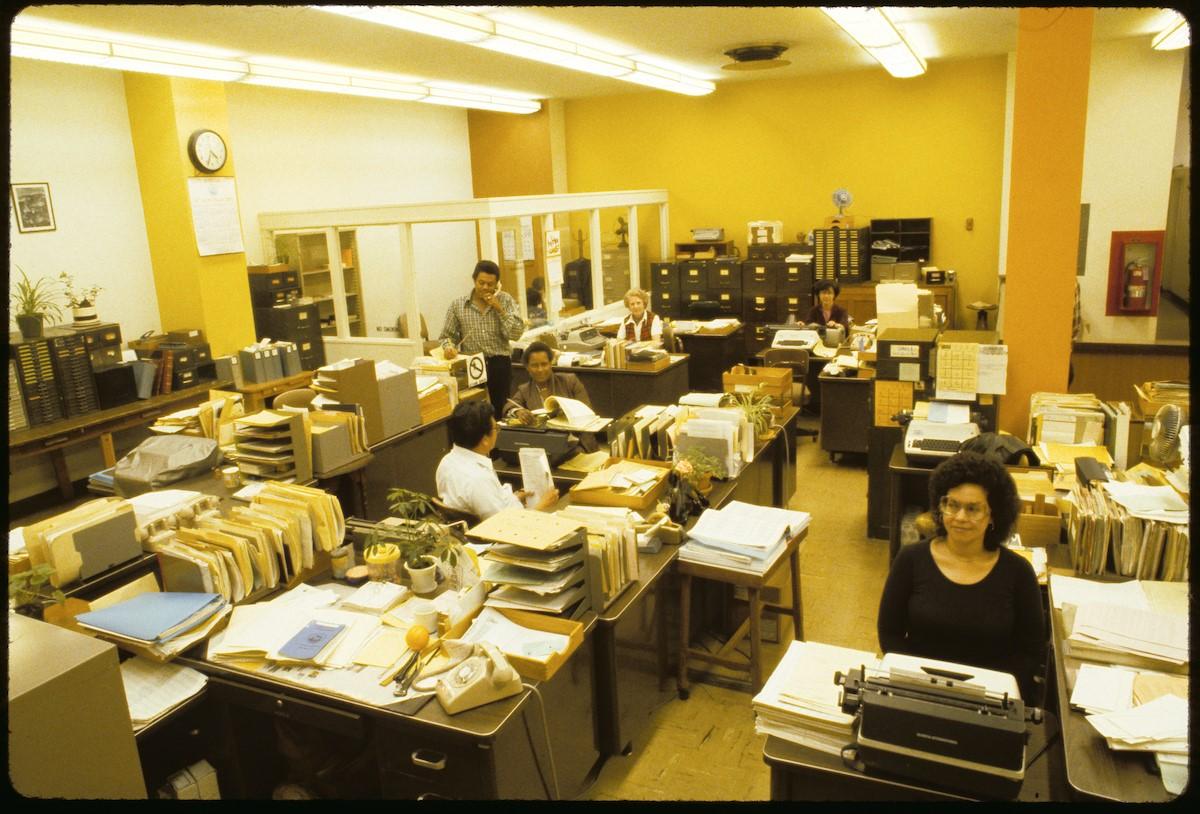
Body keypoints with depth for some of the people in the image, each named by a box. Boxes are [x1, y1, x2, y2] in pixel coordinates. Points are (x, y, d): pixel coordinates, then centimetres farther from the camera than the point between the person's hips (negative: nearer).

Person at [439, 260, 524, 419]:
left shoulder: (506, 300, 4)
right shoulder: (458, 305, 4)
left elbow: (515, 333, -5)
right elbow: (447, 335, 8)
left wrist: (499, 309, -10)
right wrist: (448, 346, -13)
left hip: (499, 366, 0)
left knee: (499, 411, 3)